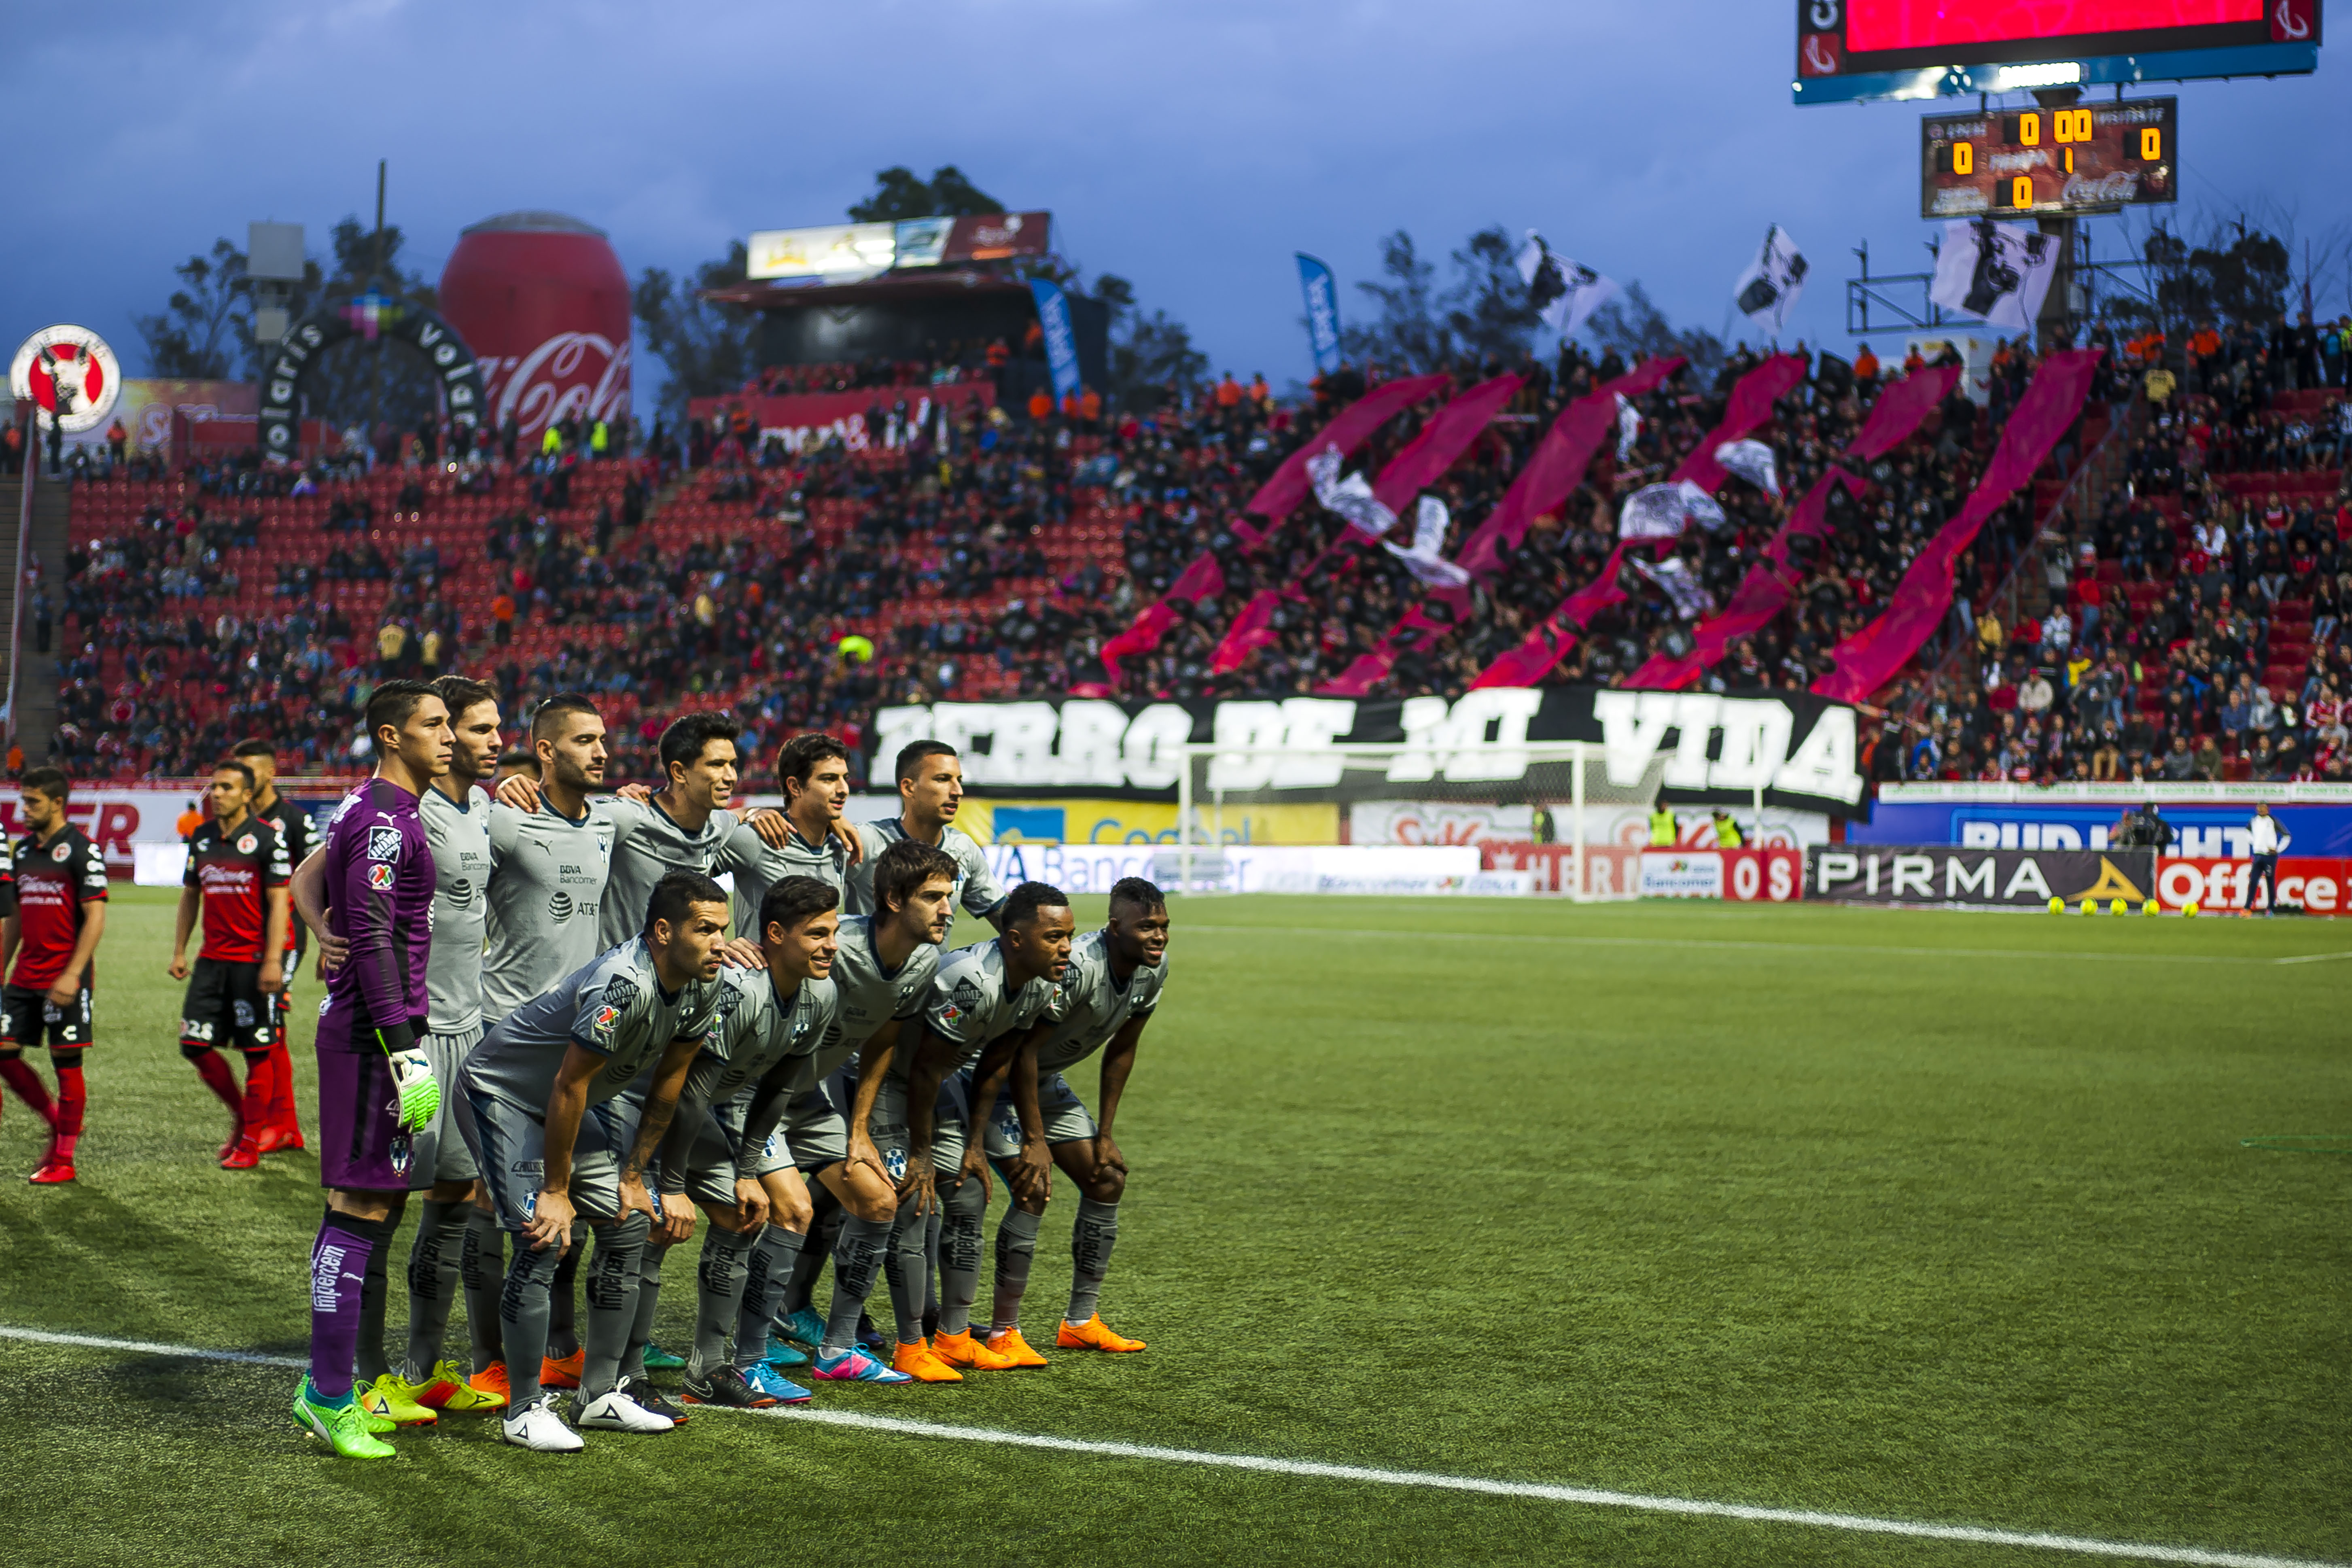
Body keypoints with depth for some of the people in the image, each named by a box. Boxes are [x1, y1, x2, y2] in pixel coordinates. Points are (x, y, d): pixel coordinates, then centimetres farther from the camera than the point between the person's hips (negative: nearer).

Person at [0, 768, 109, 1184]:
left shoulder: (81, 850, -10)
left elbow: (95, 918, -14)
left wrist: (72, 975, -19)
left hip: (64, 980, -7)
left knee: (66, 1063, 0)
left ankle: (64, 1159, 8)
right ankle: (59, 1124, 21)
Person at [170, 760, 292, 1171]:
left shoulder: (266, 839, -7)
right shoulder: (201, 838, 10)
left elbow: (278, 903, -10)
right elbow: (190, 896, 19)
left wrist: (272, 961, -16)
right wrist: (179, 951, 13)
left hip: (253, 960, -6)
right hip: (212, 959, 6)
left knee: (257, 1051, 0)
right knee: (194, 1044, 1)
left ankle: (250, 1142, 8)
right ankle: (240, 1114, 22)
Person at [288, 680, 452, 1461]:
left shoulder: (374, 811, 17)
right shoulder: (385, 820, -14)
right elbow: (374, 939, -20)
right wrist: (406, 1051, -23)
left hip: (366, 1026, 10)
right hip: (373, 1032, -10)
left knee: (369, 1204, 14)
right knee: (361, 1207, -7)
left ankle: (331, 1385, 20)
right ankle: (329, 1398, -3)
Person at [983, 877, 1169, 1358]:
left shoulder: (1154, 970, -8)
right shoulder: (1075, 967, -34)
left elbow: (1121, 1051, 5)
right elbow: (1021, 1050, -29)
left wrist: (1105, 1134, 4)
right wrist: (1034, 1140, -26)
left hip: (1048, 1081, 9)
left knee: (1108, 1178, 5)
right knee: (1034, 1190, -18)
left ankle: (1082, 1323, 15)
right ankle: (1002, 1331, -7)